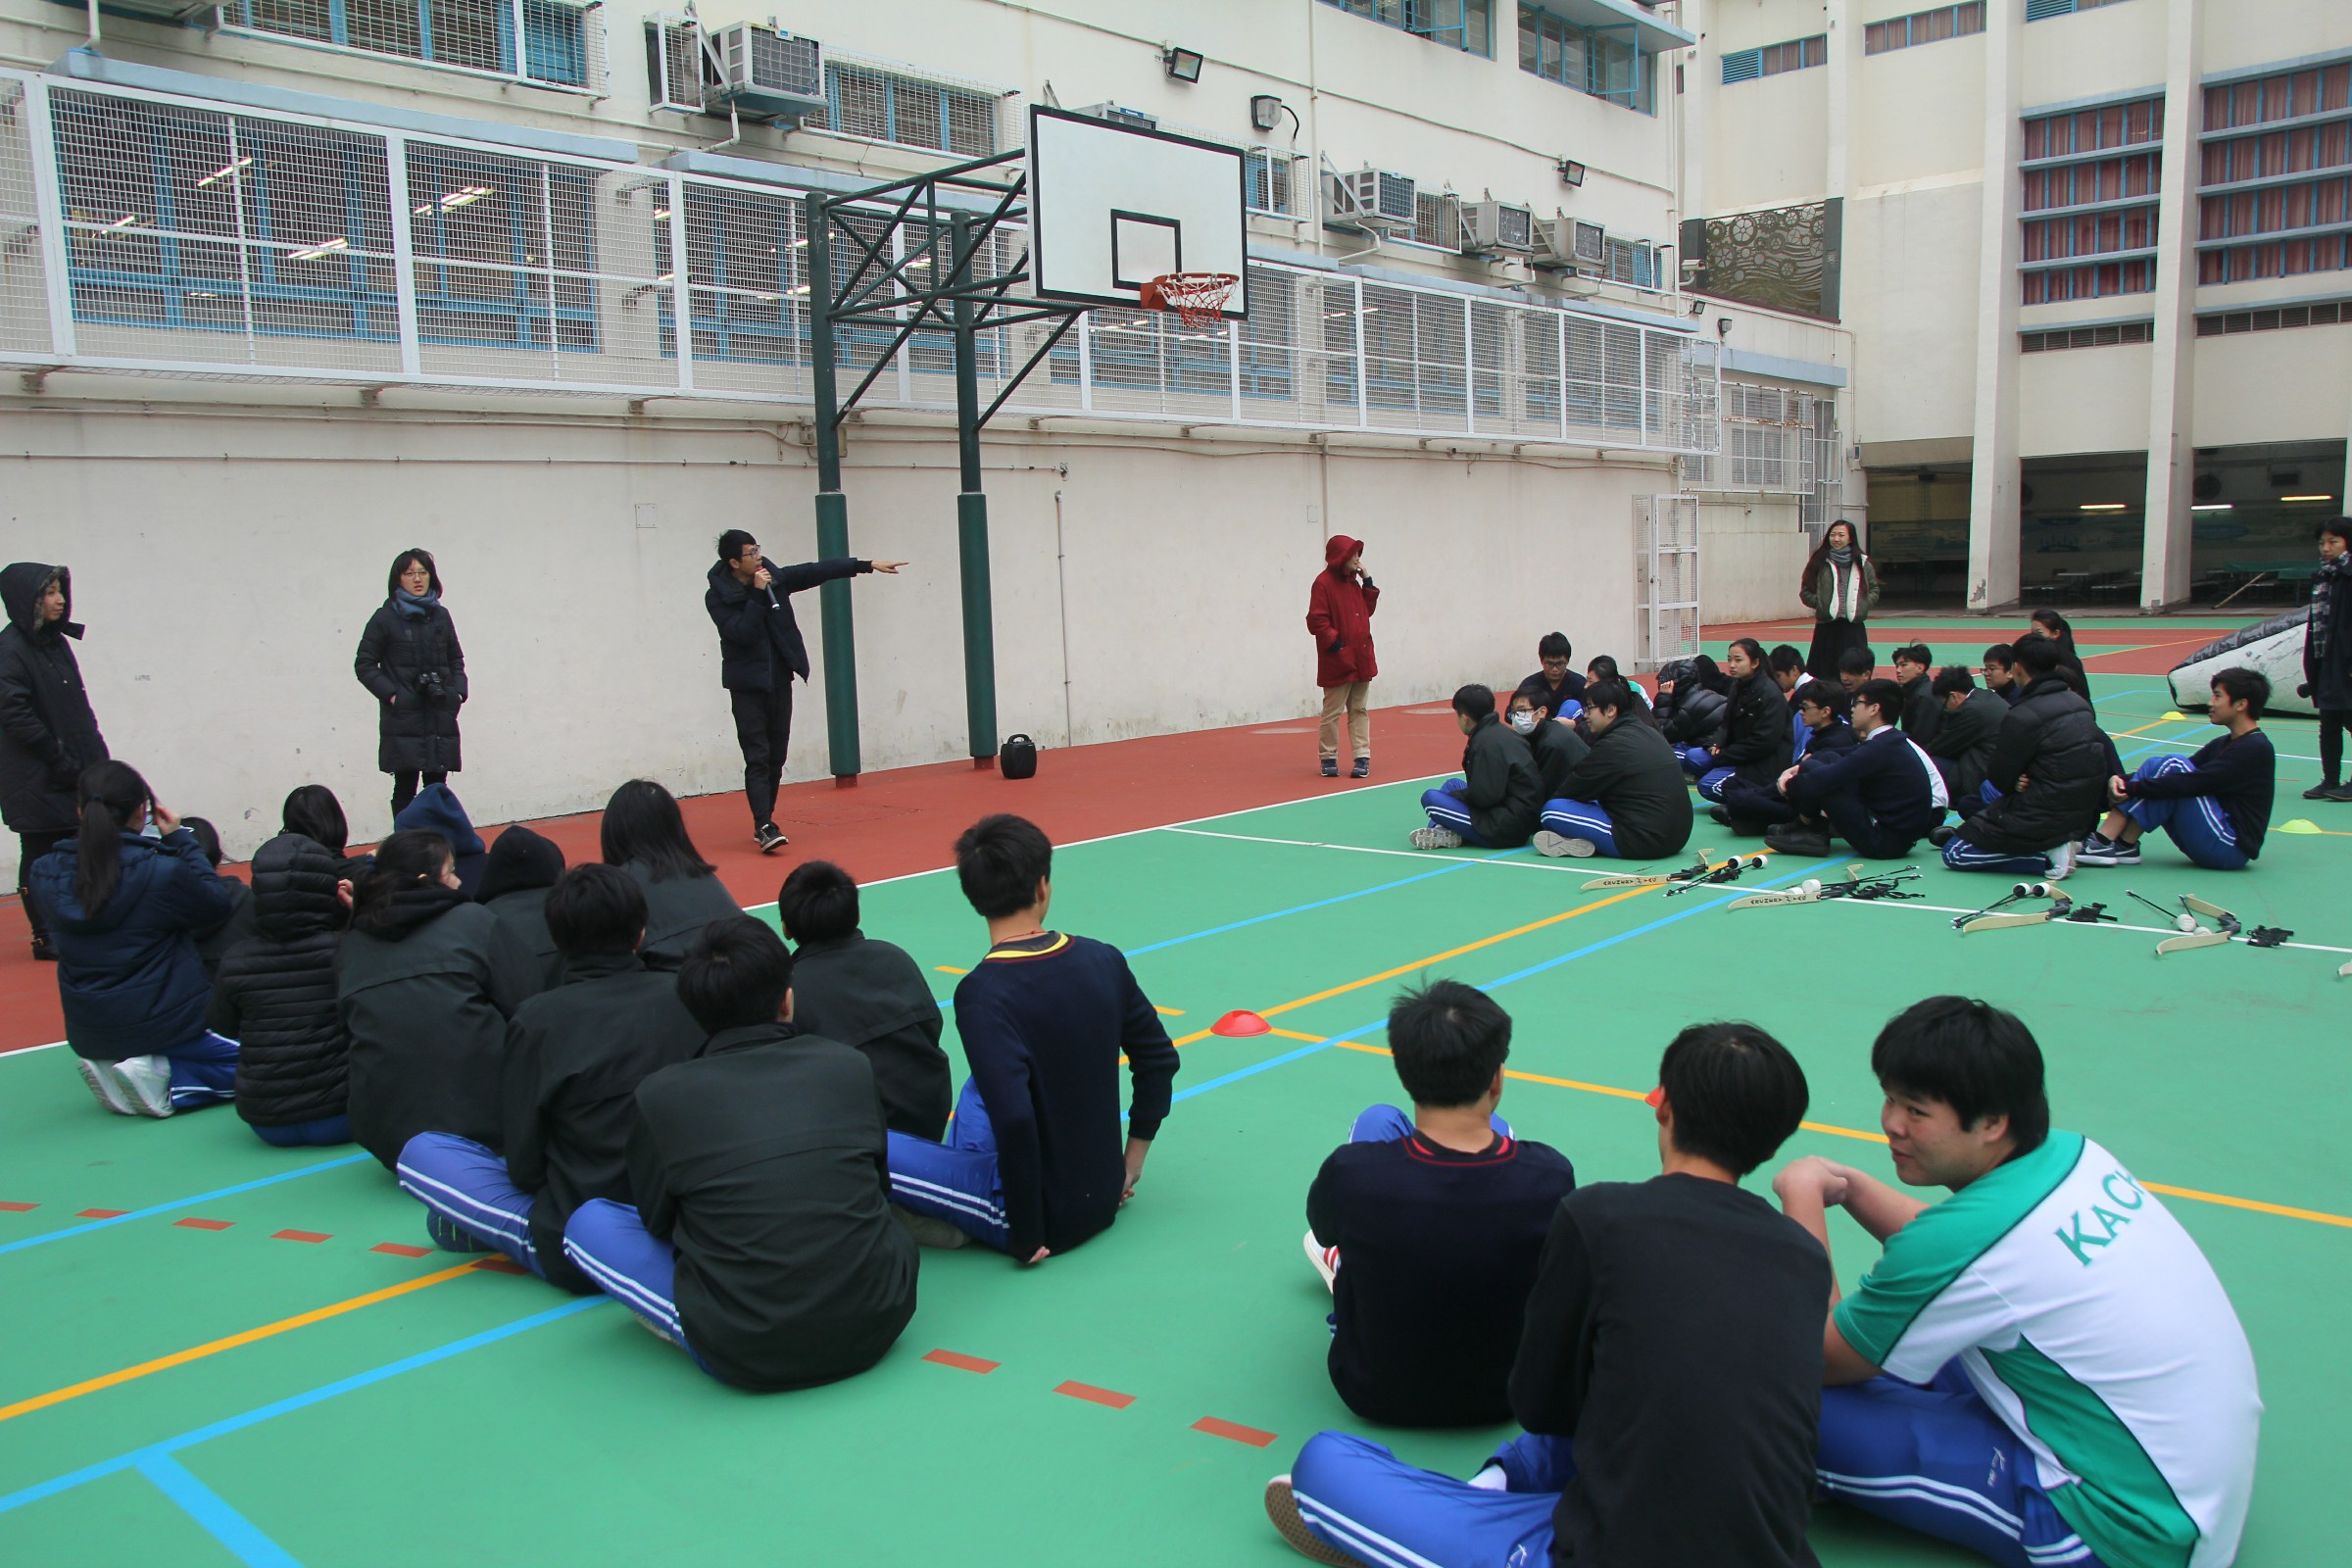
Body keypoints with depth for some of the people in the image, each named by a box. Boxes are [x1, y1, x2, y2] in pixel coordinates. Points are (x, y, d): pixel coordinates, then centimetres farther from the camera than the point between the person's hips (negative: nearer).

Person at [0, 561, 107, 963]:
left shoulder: (57, 641, 10)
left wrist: (95, 757, 6)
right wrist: (62, 760, -15)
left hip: (75, 774, 7)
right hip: (37, 780, -7)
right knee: (42, 858, 3)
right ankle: (47, 939, 12)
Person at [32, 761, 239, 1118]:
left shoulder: (45, 875, -8)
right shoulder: (161, 873, -23)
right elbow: (217, 905, -6)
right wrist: (181, 841, 0)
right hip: (163, 1024, -7)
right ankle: (163, 1086, -9)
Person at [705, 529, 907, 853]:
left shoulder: (774, 577, 2)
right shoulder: (717, 596, -9)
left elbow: (819, 571, 2)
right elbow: (742, 633, -21)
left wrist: (868, 565, 0)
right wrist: (758, 595, -23)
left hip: (780, 681, 5)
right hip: (747, 685, -5)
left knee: (776, 758, 8)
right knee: (757, 758, -10)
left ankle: (764, 823, 17)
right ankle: (764, 827, -14)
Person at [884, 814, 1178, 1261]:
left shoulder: (981, 994, -21)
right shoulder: (1103, 960, -4)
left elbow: (1014, 1119, -29)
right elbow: (1159, 1059, 7)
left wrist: (1026, 1235, -18)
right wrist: (1132, 1158, 18)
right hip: (1103, 1198, 6)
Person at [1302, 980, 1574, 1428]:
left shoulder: (1352, 1172, -30)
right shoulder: (1552, 1176, -27)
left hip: (1376, 1396, -1)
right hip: (1506, 1397, 1)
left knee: (1378, 1121, 8)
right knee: (1494, 1127, 14)